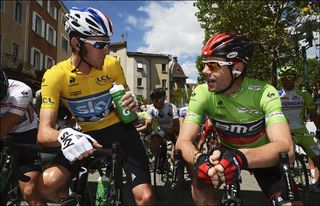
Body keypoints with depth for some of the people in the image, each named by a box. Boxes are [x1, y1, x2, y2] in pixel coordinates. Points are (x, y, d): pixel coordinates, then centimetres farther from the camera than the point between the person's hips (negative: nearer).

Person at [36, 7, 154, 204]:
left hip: (120, 130, 0)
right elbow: (44, 133, -20)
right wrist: (65, 135, -43)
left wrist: (131, 103, -21)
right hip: (89, 136, 0)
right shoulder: (55, 76, -16)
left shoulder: (112, 64, -10)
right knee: (48, 182, -24)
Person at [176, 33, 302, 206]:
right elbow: (183, 142, -28)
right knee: (199, 183, -24)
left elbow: (286, 148, -38)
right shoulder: (202, 93, -23)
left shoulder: (264, 93, -28)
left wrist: (241, 157, -57)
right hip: (226, 152, 1)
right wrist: (200, 159, -52)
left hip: (262, 155, -1)